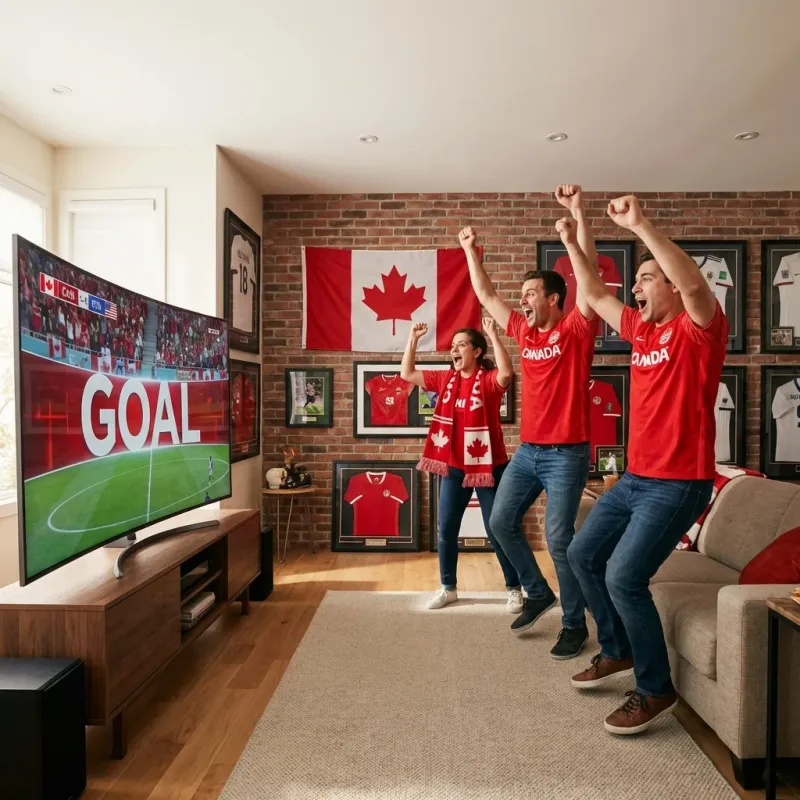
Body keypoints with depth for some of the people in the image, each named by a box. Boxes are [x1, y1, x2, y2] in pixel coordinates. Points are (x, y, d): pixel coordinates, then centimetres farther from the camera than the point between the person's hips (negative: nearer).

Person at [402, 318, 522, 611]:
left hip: (488, 466, -5)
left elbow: (507, 372, -34)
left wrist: (493, 335, -31)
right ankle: (448, 587, 30)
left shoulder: (489, 380, -11)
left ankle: (514, 589, 25)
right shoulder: (445, 379, 5)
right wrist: (413, 339, 0)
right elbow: (407, 373, 7)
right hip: (453, 467, 5)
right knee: (446, 530, 11)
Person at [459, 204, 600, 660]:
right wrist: (471, 251, 18)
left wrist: (581, 216, -26)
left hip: (567, 453, -7)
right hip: (528, 450, 7)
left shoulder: (575, 331, -7)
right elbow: (486, 296, 18)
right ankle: (539, 593, 29)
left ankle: (575, 624, 17)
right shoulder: (525, 331, 10)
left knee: (559, 538, -4)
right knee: (502, 522, 10)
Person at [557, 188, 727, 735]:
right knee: (583, 555, 13)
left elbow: (694, 283, -33)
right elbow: (593, 294, 21)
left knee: (624, 576, -13)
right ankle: (618, 650, 32)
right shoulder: (642, 329, 12)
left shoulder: (699, 329, -10)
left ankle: (656, 690, 10)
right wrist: (572, 242, 16)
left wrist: (640, 225, -32)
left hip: (678, 483, -9)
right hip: (635, 478, 9)